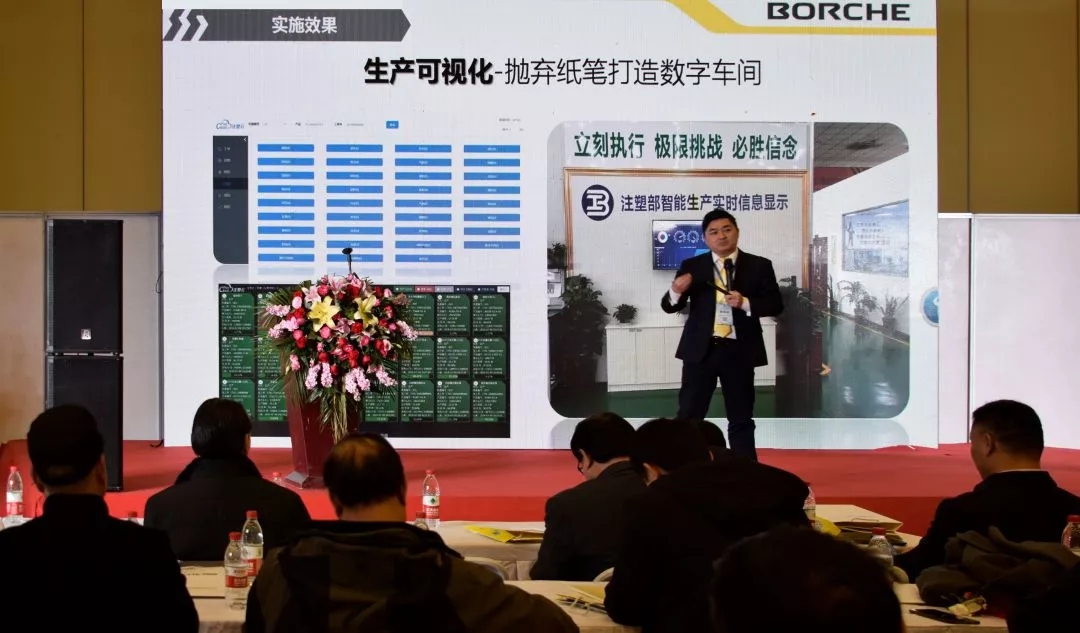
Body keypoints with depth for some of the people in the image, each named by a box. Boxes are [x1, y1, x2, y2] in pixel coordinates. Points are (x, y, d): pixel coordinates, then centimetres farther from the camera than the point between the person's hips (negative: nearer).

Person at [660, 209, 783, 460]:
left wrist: (746, 303, -18)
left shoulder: (759, 266, 2)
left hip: (739, 351, 0)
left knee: (741, 419, 9)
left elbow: (776, 305, -1)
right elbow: (669, 307, 1)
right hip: (700, 349, 0)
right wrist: (676, 291, -22)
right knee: (689, 416, 4)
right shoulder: (691, 266, 3)